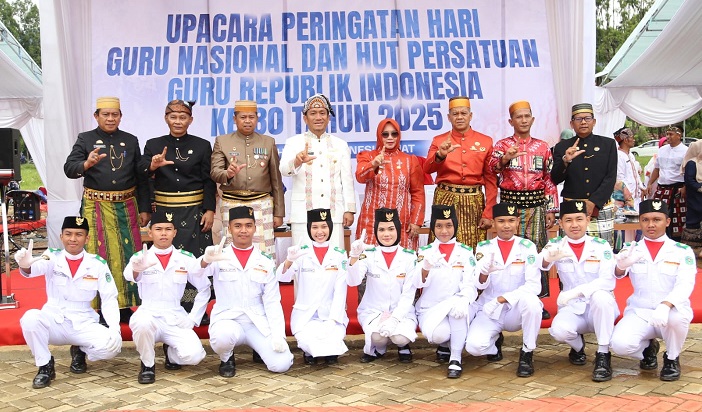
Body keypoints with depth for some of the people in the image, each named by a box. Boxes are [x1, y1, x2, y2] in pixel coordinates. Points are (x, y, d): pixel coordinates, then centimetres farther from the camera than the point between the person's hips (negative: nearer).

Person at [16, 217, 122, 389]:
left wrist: (114, 327, -19)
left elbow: (109, 298, -3)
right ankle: (45, 366, -7)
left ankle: (80, 352, 10)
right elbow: (36, 268, -28)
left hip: (84, 324, 0)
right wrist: (25, 265, -53)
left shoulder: (98, 264, -3)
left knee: (113, 344, -25)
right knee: (30, 318, -31)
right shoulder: (52, 257, -5)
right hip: (54, 322, 0)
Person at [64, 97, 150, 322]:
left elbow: (142, 177, 11)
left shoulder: (131, 141, 10)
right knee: (99, 255, -2)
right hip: (96, 207, -2)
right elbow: (69, 169, -7)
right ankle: (100, 307, 7)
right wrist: (86, 164, -29)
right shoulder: (85, 139, 4)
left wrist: (144, 208, 7)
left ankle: (124, 305, 15)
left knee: (127, 255, 4)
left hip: (126, 206, 2)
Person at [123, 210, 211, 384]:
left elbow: (204, 288, 11)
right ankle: (147, 365, -6)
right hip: (148, 315, -1)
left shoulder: (186, 259, 2)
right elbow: (128, 275, -25)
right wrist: (137, 269, -50)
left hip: (175, 319, 1)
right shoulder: (140, 257, -2)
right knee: (142, 323, -37)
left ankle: (171, 352, 15)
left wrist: (193, 317, 0)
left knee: (193, 355, -24)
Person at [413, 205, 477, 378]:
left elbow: (470, 284, -8)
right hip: (430, 309, 0)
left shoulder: (465, 252, 4)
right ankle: (445, 345, 7)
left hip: (456, 307, 0)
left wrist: (463, 300, -31)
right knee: (438, 334, -32)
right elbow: (419, 283, -10)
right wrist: (426, 267, -33)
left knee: (459, 303, -36)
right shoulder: (425, 251, 4)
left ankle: (455, 359, -22)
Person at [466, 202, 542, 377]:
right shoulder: (484, 247, 1)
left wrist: (502, 299, -24)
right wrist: (484, 273, -30)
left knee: (530, 300, -35)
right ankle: (494, 340, 14)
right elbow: (480, 285, -5)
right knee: (474, 346, -25)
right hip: (490, 311, 1)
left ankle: (527, 354, -11)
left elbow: (534, 285, -12)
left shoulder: (527, 247, -4)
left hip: (517, 310, -1)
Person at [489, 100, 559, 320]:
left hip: (536, 205, 2)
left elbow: (549, 181, 10)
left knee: (537, 252, 2)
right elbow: (493, 167, -14)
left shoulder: (543, 147, 10)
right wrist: (505, 158, -35)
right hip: (509, 203, -1)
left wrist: (551, 209, 4)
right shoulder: (502, 145, 5)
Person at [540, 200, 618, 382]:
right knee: (559, 330, -30)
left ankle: (603, 355, -18)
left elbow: (608, 281, -16)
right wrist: (548, 258, -45)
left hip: (599, 308, -1)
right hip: (572, 308, 1)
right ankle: (578, 345, 8)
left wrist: (576, 291, -31)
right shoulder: (556, 245, -2)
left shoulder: (601, 245, -5)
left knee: (600, 296, -35)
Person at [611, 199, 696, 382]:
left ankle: (672, 359, -2)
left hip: (671, 312, -1)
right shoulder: (631, 250, 4)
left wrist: (666, 305, -33)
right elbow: (617, 273, -16)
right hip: (639, 312, 1)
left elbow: (685, 284, -13)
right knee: (620, 344, -27)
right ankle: (648, 347, 12)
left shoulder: (683, 251, 2)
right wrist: (621, 266, -42)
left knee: (677, 317, -36)